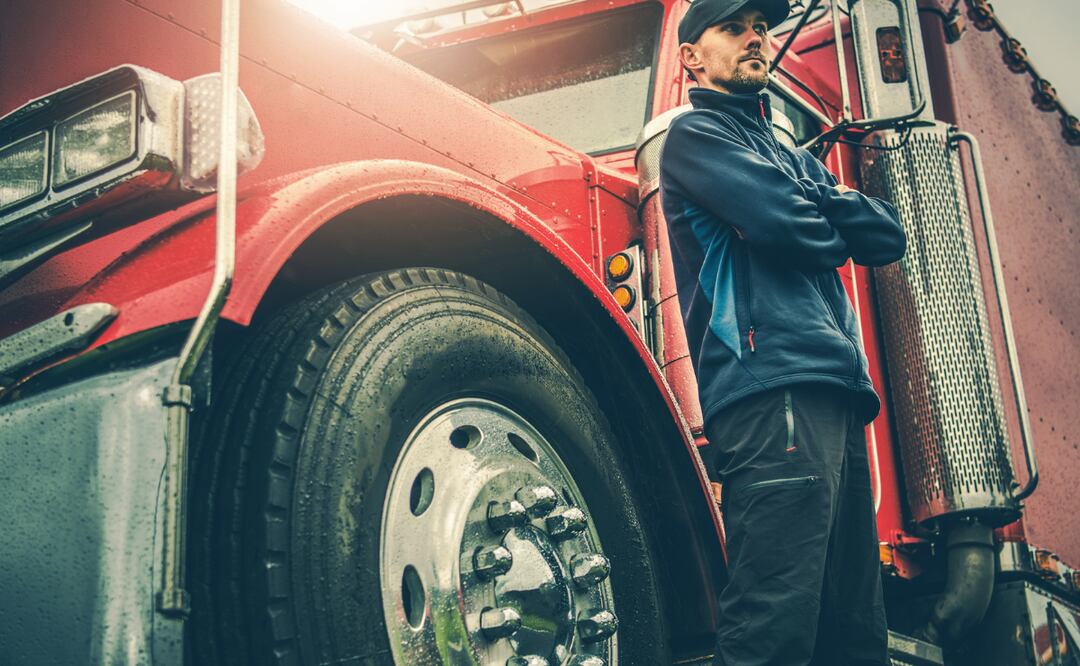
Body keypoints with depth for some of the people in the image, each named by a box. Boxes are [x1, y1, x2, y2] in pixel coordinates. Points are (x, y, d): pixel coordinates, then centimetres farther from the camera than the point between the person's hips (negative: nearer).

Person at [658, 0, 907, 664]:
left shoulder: (795, 157, 32)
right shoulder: (698, 134, 7)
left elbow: (888, 236, 19)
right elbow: (788, 223, -10)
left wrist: (825, 202, 1)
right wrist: (838, 220, 12)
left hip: (837, 394, 9)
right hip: (773, 388, -9)